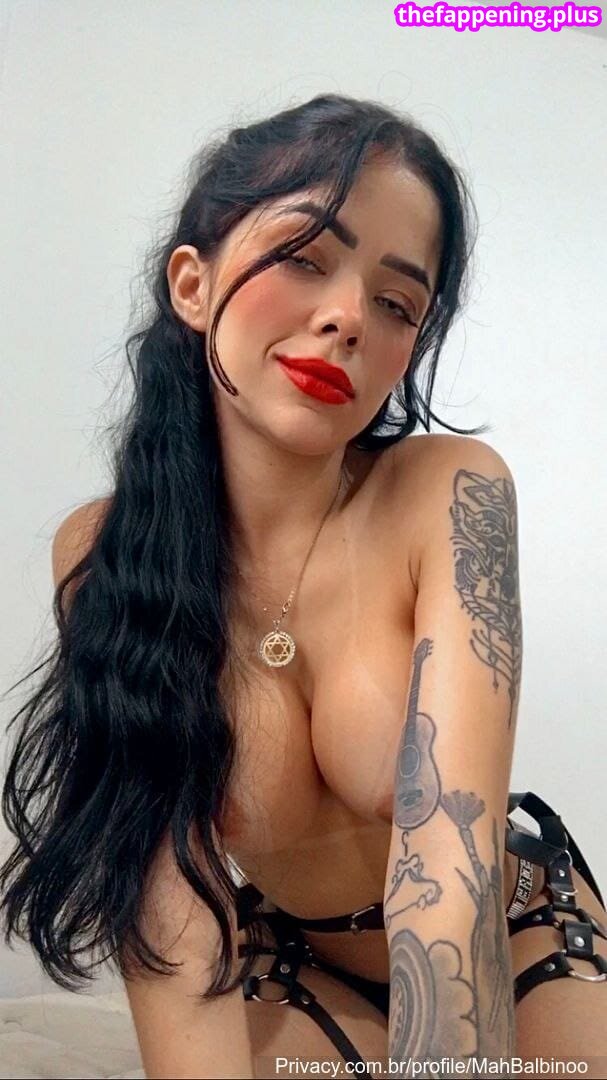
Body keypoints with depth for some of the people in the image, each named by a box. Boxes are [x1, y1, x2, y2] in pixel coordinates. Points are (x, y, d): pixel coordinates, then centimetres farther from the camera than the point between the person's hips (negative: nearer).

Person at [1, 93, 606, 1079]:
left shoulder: (451, 493, -27)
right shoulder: (101, 554, -21)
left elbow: (447, 865, -37)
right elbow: (166, 888, -26)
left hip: (517, 938, -1)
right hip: (293, 972, 2)